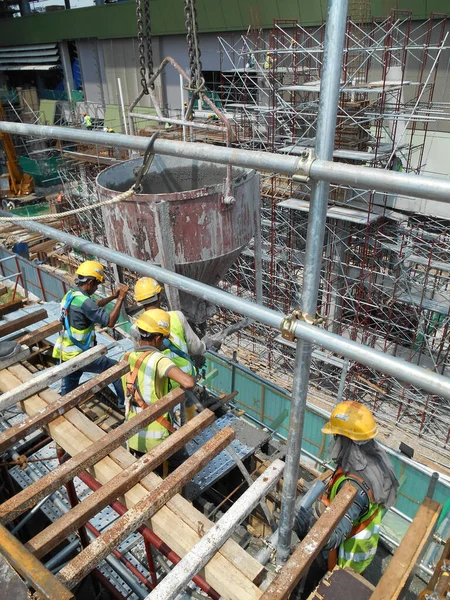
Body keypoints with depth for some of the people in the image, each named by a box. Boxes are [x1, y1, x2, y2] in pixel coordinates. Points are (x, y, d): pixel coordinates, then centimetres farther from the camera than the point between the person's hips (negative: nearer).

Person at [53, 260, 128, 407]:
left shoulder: (70, 295, 6)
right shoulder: (83, 301, -24)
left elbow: (93, 307, 23)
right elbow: (110, 321, -27)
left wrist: (112, 297, 17)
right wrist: (121, 299, -22)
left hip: (66, 353, 9)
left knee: (67, 390, 22)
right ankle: (125, 403, 17)